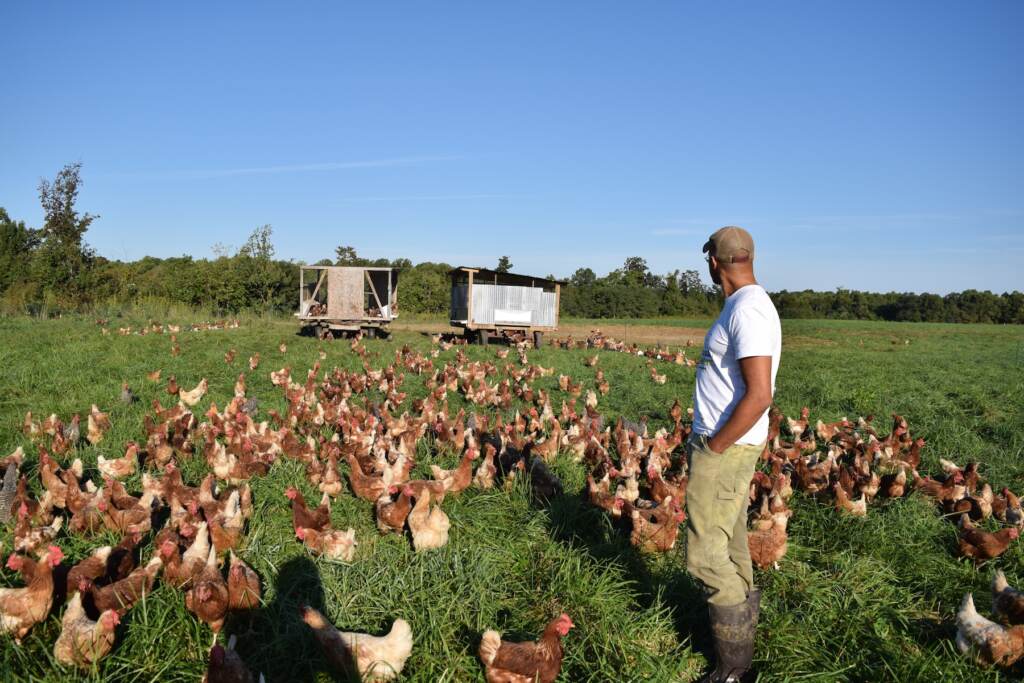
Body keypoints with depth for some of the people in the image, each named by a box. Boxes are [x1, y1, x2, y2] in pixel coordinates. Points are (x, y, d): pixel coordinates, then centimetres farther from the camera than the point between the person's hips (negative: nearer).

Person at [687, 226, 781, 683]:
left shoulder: (747, 309, -19)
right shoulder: (746, 305, 11)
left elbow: (759, 396, -26)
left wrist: (713, 448, -18)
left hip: (725, 449, -10)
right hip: (724, 444, 10)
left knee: (706, 554, -1)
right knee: (731, 551, 17)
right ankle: (739, 645, 30)